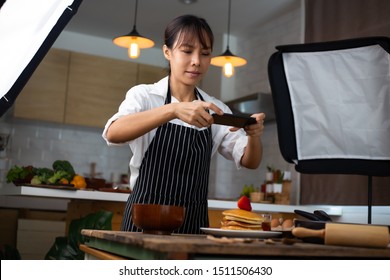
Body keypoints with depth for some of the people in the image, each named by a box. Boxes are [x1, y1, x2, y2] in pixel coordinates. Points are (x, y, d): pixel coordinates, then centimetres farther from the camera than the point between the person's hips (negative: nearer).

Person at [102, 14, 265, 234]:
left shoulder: (216, 110, 6)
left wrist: (254, 135, -20)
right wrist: (173, 110, -37)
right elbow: (113, 133, -24)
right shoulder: (144, 95, -5)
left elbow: (249, 161, 1)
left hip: (194, 224, 4)